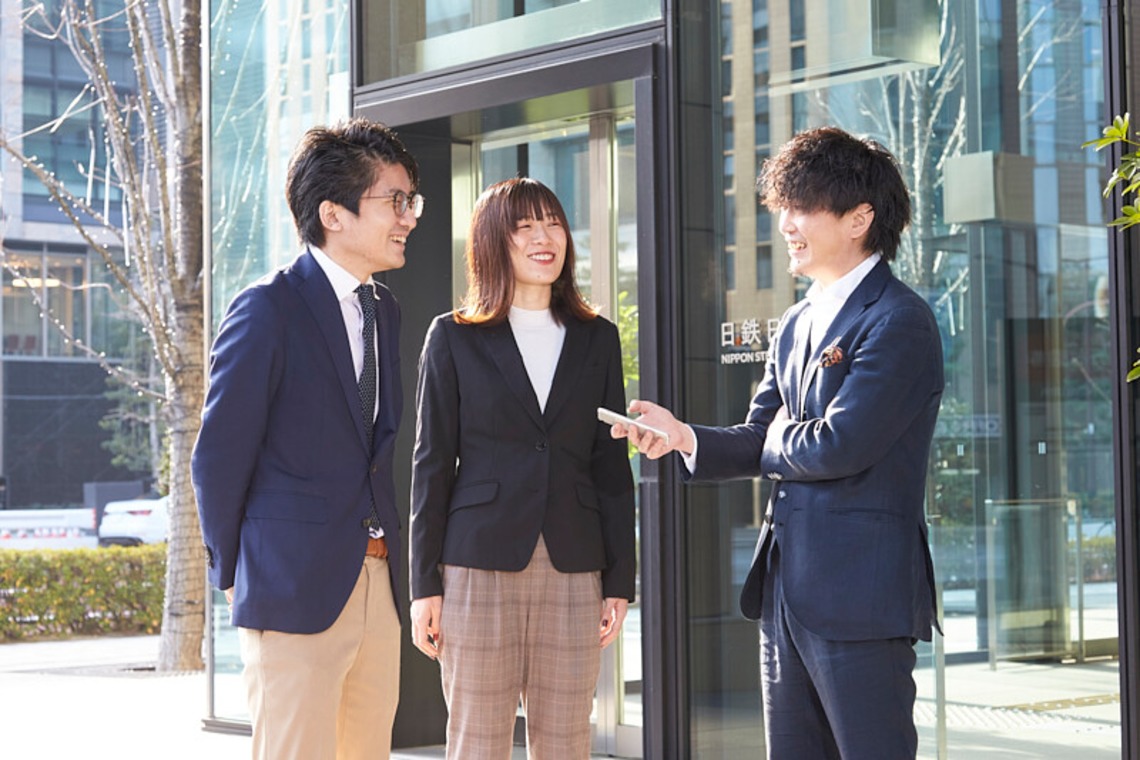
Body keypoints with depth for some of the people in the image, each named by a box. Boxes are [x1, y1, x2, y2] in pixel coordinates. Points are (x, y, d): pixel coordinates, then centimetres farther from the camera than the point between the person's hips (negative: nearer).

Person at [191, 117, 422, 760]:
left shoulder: (385, 309, 15)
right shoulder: (269, 309, -9)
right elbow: (220, 454, -7)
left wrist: (384, 559, 11)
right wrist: (234, 575, 0)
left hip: (376, 586, 7)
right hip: (296, 588, -7)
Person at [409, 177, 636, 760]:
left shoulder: (597, 340, 12)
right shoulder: (454, 338, 5)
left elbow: (612, 466, 11)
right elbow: (432, 464, 3)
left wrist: (619, 581, 5)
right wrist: (424, 585, -2)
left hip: (573, 574, 2)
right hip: (479, 567, -2)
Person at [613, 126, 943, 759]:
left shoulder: (897, 321, -12)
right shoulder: (796, 325, 17)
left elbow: (838, 446, -20)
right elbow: (761, 444, 16)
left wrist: (777, 439, 0)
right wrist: (683, 437, -2)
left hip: (860, 591, -9)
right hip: (786, 588, 9)